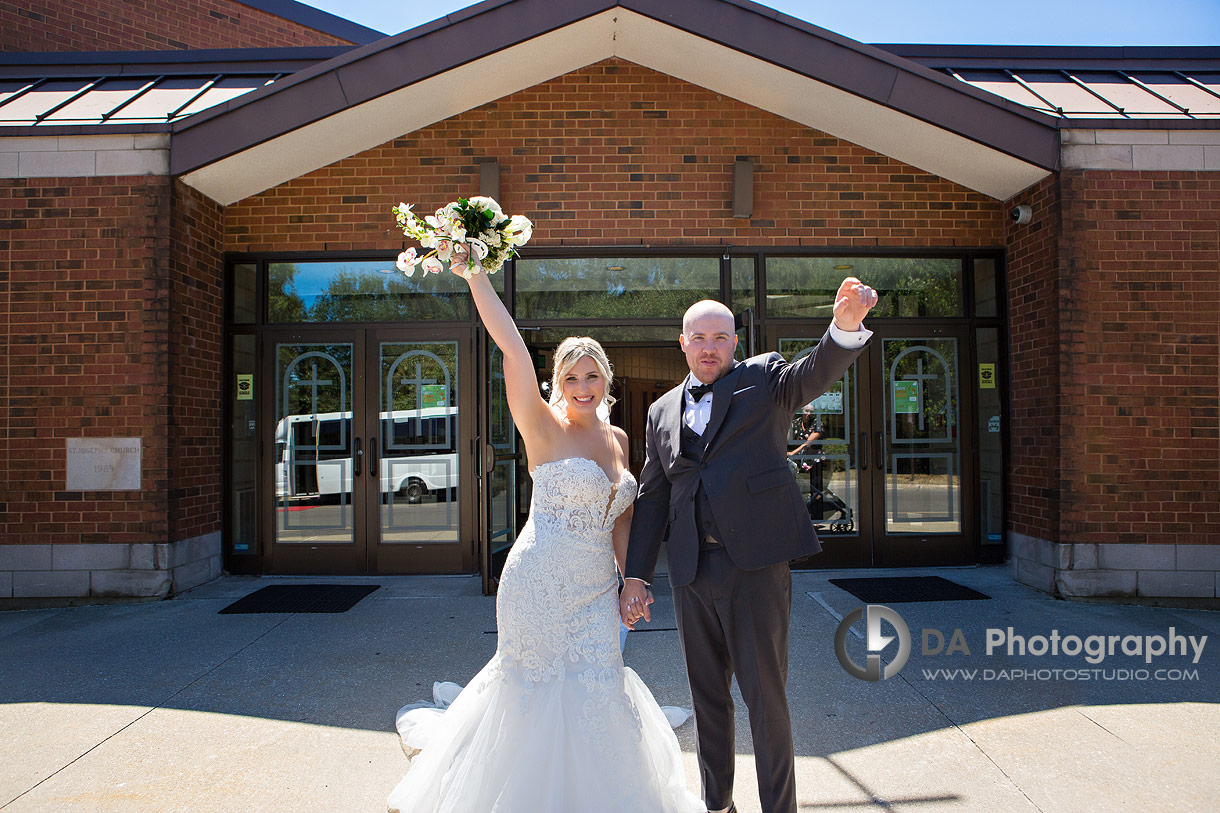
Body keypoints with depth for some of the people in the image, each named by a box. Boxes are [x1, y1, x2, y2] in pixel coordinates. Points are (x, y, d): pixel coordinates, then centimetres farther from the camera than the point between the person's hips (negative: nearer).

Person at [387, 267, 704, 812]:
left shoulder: (617, 439, 8)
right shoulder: (545, 430, -10)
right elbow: (511, 345, -21)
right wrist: (474, 270, -26)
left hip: (595, 592, 5)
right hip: (540, 586, -5)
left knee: (598, 691, 11)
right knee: (539, 693, 5)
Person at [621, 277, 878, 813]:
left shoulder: (764, 378, 5)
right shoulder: (663, 412, 14)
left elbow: (818, 372, -16)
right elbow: (651, 499, 12)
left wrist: (846, 323, -37)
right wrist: (636, 577, 6)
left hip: (756, 564, -4)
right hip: (692, 572, 4)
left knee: (765, 696, 2)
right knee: (707, 695, 16)